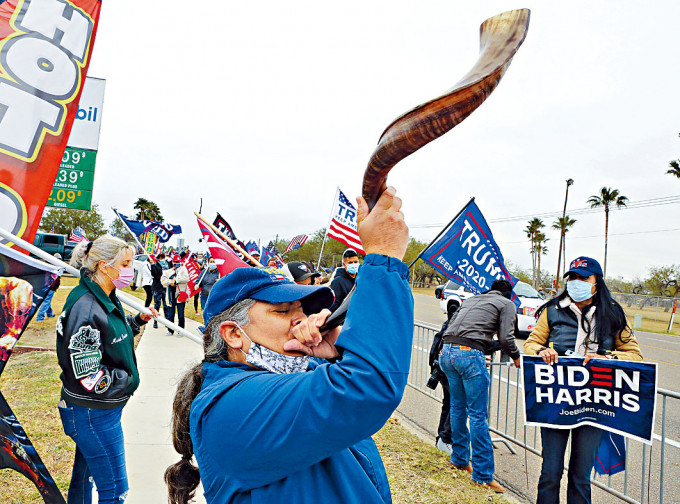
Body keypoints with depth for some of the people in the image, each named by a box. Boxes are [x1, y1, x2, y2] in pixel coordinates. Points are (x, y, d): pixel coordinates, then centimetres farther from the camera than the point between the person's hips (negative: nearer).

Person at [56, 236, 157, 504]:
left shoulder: (107, 298, 4)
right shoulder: (85, 308, -26)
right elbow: (87, 376, -26)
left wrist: (138, 319, 5)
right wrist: (127, 380, -13)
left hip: (101, 409, 9)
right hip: (92, 414, -9)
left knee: (85, 473, 26)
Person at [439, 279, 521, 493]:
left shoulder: (470, 300, 27)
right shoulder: (507, 304, 11)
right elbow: (506, 338, 0)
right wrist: (516, 358, 19)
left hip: (447, 352, 6)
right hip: (470, 355, -6)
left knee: (458, 409, 19)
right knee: (478, 415, 1)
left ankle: (459, 459, 32)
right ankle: (483, 474, 8)